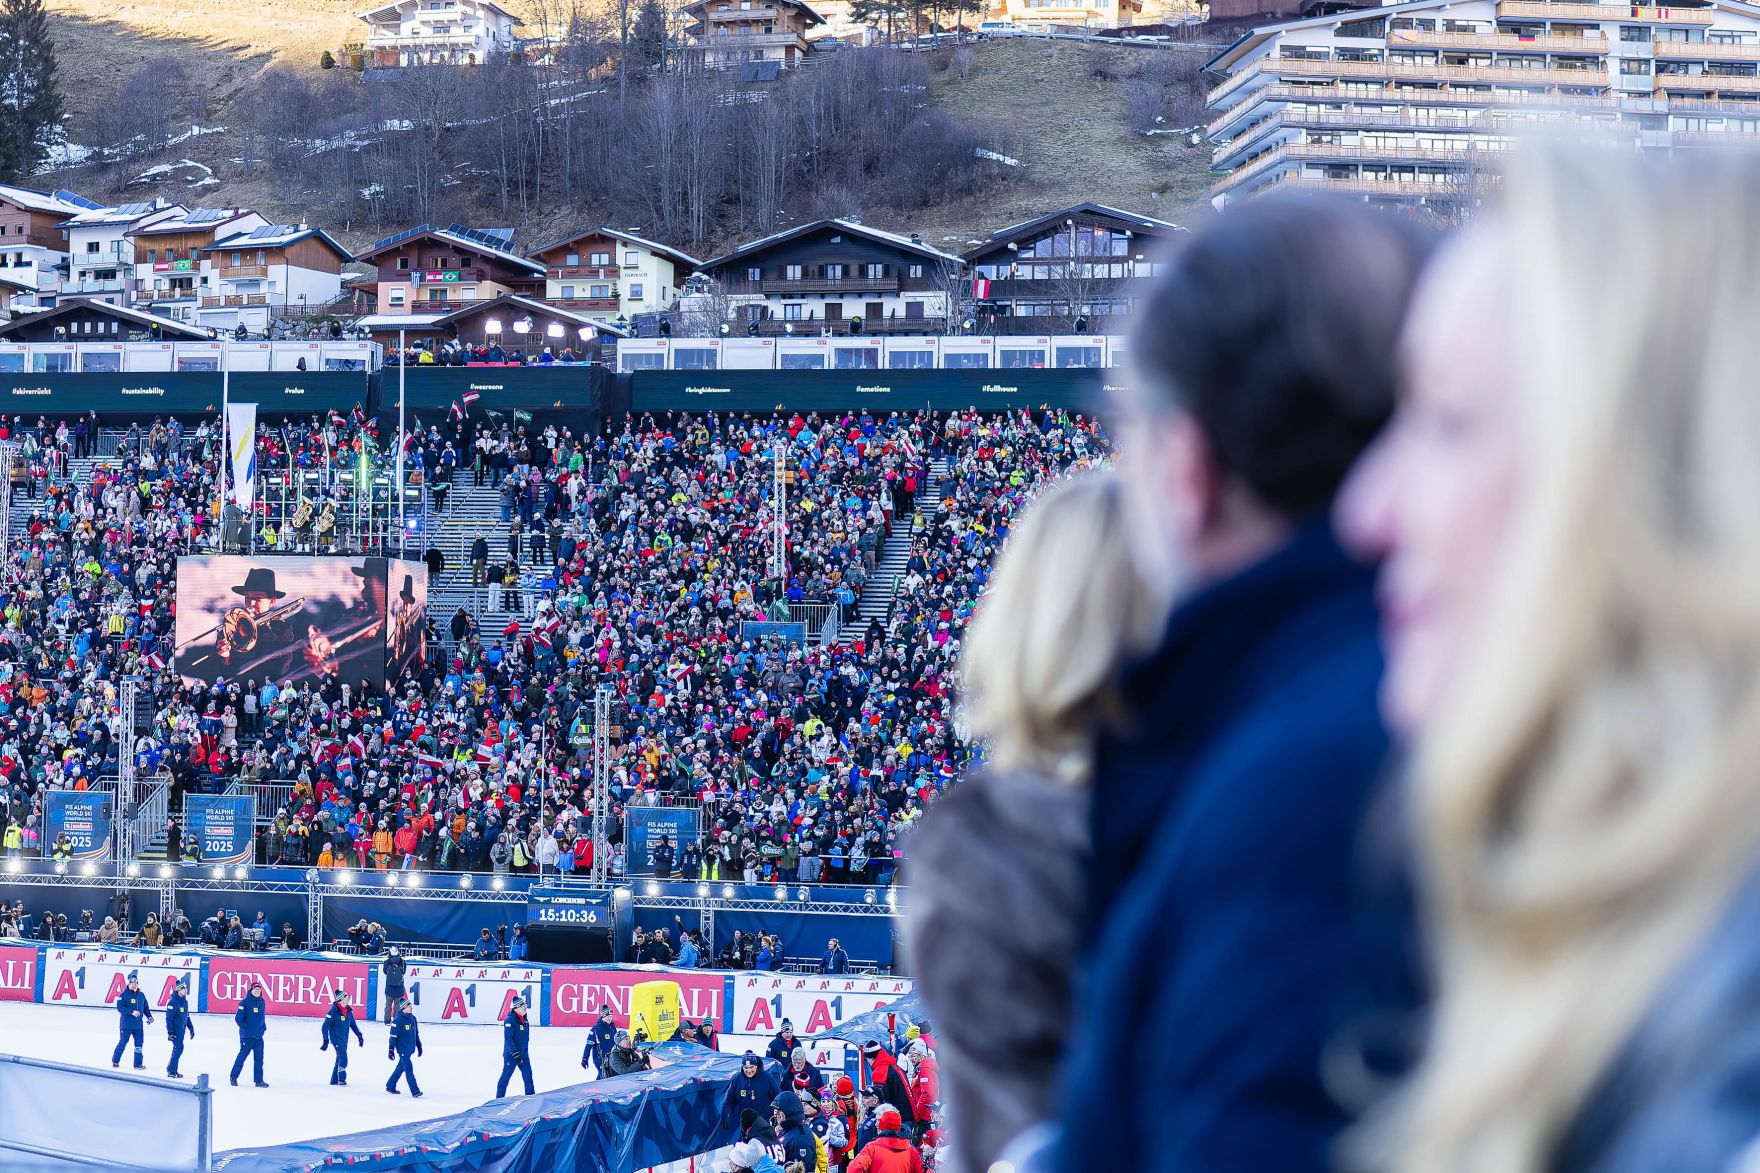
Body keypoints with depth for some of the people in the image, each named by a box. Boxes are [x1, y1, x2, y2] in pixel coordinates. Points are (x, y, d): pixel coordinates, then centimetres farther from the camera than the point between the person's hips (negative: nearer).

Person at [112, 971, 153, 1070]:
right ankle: (115, 1061, 19)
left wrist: (149, 1016, 4)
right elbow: (120, 1008, -16)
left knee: (139, 1043, 1)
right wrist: (132, 1012, -24)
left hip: (139, 1024, 5)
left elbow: (146, 1007, 19)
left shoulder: (141, 995, 10)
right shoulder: (124, 995, -6)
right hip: (126, 1024, -5)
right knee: (123, 1042, 2)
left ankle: (138, 1064, 6)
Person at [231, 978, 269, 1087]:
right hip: (247, 1036, -6)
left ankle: (259, 1080, 8)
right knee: (242, 1056, 0)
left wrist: (264, 1027, 11)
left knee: (259, 1058, 4)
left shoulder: (262, 1002, 9)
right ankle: (233, 1077, 14)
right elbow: (238, 1018, -10)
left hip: (259, 1036, 6)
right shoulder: (245, 1002, -10)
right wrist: (245, 1028, -14)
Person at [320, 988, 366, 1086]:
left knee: (340, 1059, 10)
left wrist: (359, 1035, 15)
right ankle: (341, 1079, -9)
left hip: (344, 1039, 7)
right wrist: (326, 1040, -18)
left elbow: (353, 1024, 17)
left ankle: (334, 1080, 19)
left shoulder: (349, 1010, 4)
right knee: (343, 1057, -15)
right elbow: (325, 1026, -14)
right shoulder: (333, 1011, -16)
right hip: (336, 1038, -7)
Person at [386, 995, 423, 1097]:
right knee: (409, 1069, -11)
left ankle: (390, 1086, 30)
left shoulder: (412, 1018, 6)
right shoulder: (398, 1020, -15)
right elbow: (393, 1036, -14)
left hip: (410, 1049, 7)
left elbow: (416, 1034, 17)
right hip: (402, 1048, -7)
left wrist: (419, 1046, 21)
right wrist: (391, 1050, -15)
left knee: (401, 1068, 16)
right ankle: (415, 1091, -13)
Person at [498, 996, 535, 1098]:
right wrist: (515, 1053, -22)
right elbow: (508, 1038, -19)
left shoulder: (524, 1020, 10)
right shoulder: (510, 1020, -14)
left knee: (528, 1076, 5)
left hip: (523, 1055, 7)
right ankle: (499, 1098, 7)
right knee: (505, 1077, -1)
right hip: (511, 1055, -7)